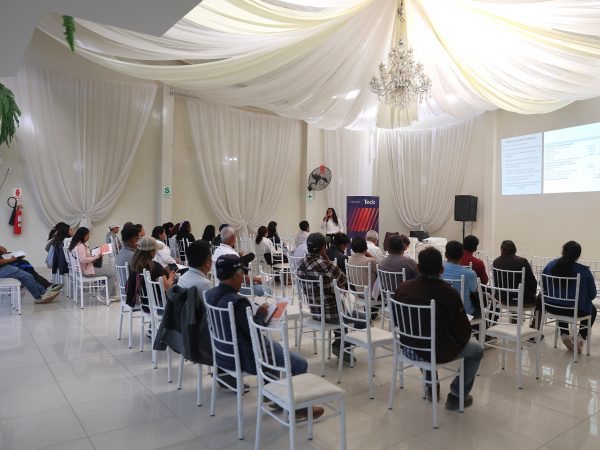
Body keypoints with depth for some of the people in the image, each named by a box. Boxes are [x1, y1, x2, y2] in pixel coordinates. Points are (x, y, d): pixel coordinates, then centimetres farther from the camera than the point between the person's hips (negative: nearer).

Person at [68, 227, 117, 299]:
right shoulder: (80, 246, -20)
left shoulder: (76, 244, 13)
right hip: (86, 270, -11)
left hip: (86, 268, 11)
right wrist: (96, 257, -20)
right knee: (113, 273, -9)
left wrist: (94, 256, 10)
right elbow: (83, 260, -29)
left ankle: (112, 294, 12)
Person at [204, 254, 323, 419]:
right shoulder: (238, 301, -30)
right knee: (300, 364, -1)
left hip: (224, 351, 10)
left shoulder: (210, 294, -3)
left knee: (275, 346, 31)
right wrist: (261, 313, -8)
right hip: (242, 357, -10)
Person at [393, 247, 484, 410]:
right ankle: (456, 395, 24)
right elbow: (463, 330, -13)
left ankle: (431, 387, 45)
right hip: (438, 353, -4)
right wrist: (459, 340, 11)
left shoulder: (402, 288, -8)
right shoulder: (449, 293, -21)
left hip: (409, 350, 5)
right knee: (477, 349, 22)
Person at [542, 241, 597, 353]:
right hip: (576, 310, -2)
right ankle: (581, 337, 16)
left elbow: (543, 286, 4)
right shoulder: (584, 271, -16)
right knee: (592, 310, 32)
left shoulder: (551, 265, -8)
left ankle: (564, 334, 23)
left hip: (551, 307, 3)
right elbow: (592, 294, -6)